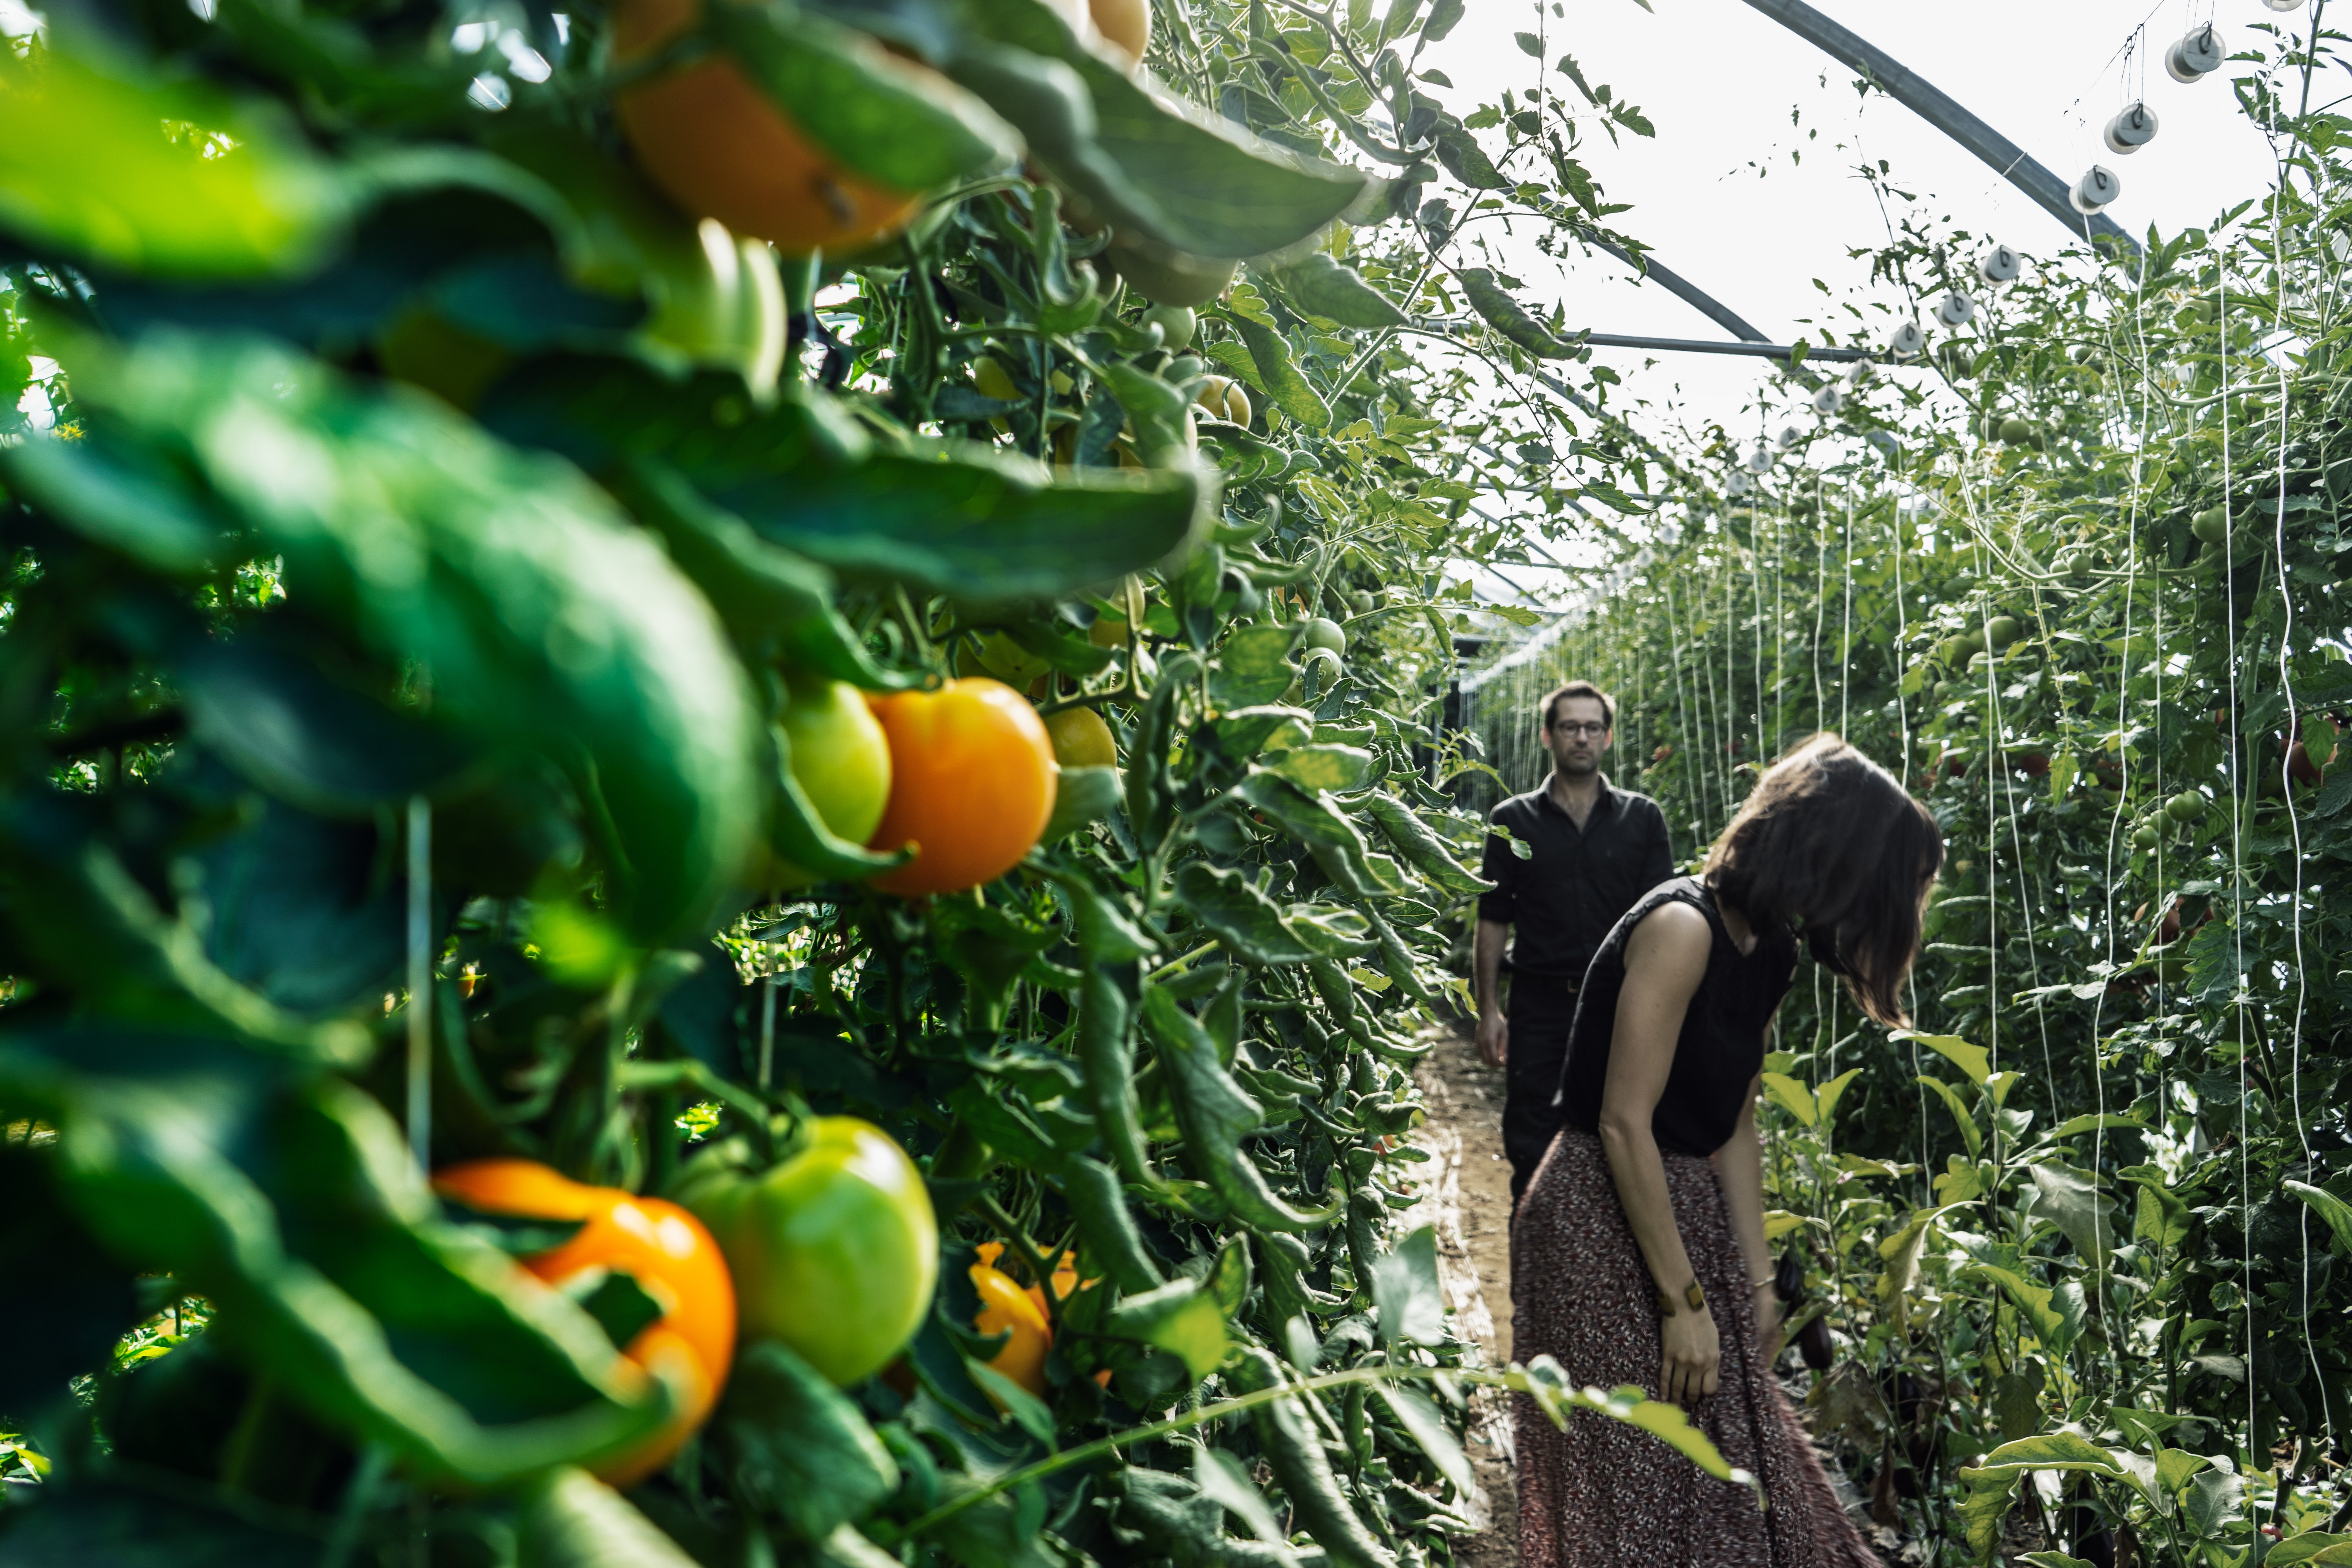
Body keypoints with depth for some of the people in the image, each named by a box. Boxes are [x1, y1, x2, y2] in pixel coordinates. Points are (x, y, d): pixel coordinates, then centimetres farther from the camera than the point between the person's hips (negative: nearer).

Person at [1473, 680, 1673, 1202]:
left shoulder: (1643, 818, 8)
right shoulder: (1513, 820, 7)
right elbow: (1492, 922, 6)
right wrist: (1489, 1010, -1)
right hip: (1541, 1007, 0)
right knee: (1531, 1148, 2)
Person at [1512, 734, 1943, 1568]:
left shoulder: (1766, 951, 7)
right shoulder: (1681, 926, -21)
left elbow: (1734, 1127, 10)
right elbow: (1624, 1124, -23)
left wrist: (1757, 1283, 9)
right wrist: (1685, 1302, -20)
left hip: (1689, 1216, 9)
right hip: (1605, 1226, -9)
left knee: (1726, 1485, 17)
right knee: (1642, 1497, 2)